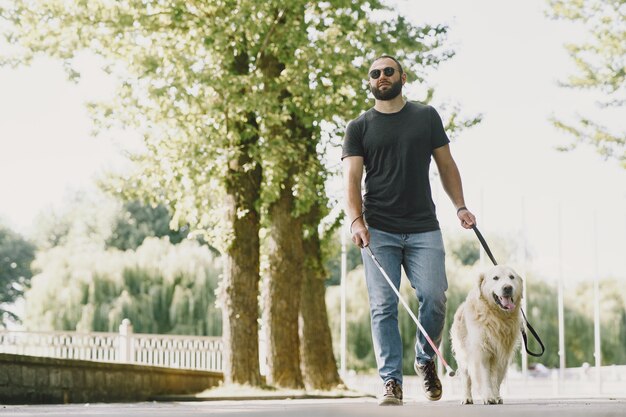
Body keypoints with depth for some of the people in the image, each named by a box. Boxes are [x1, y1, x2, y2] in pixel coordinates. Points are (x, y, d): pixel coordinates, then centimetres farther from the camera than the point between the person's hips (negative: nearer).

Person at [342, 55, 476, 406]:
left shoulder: (426, 117, 12)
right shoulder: (359, 128, 9)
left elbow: (446, 165, 15)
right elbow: (352, 179, 1)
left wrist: (460, 206, 2)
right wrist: (356, 221, -15)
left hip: (423, 228, 1)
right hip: (379, 231, 0)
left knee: (434, 298, -9)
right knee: (384, 307, -5)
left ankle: (426, 359, 17)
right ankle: (392, 382, -2)